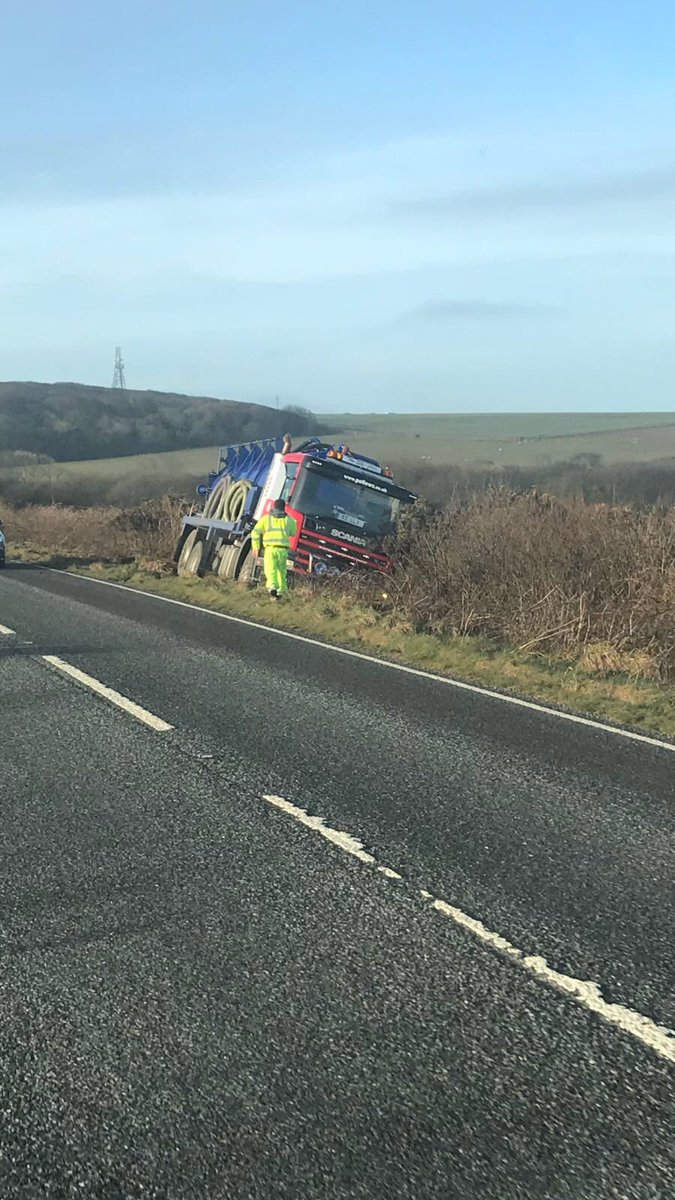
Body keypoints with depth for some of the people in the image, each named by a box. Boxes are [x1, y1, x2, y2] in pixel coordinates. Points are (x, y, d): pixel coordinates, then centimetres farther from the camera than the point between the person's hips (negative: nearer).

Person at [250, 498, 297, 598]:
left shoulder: (266, 518, 9)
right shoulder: (289, 519, 11)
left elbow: (255, 532, 4)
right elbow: (293, 533, 24)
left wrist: (255, 547, 10)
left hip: (270, 548, -2)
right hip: (283, 549, 2)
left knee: (270, 570, -10)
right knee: (282, 571, 15)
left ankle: (272, 587, -33)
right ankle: (281, 591, 18)